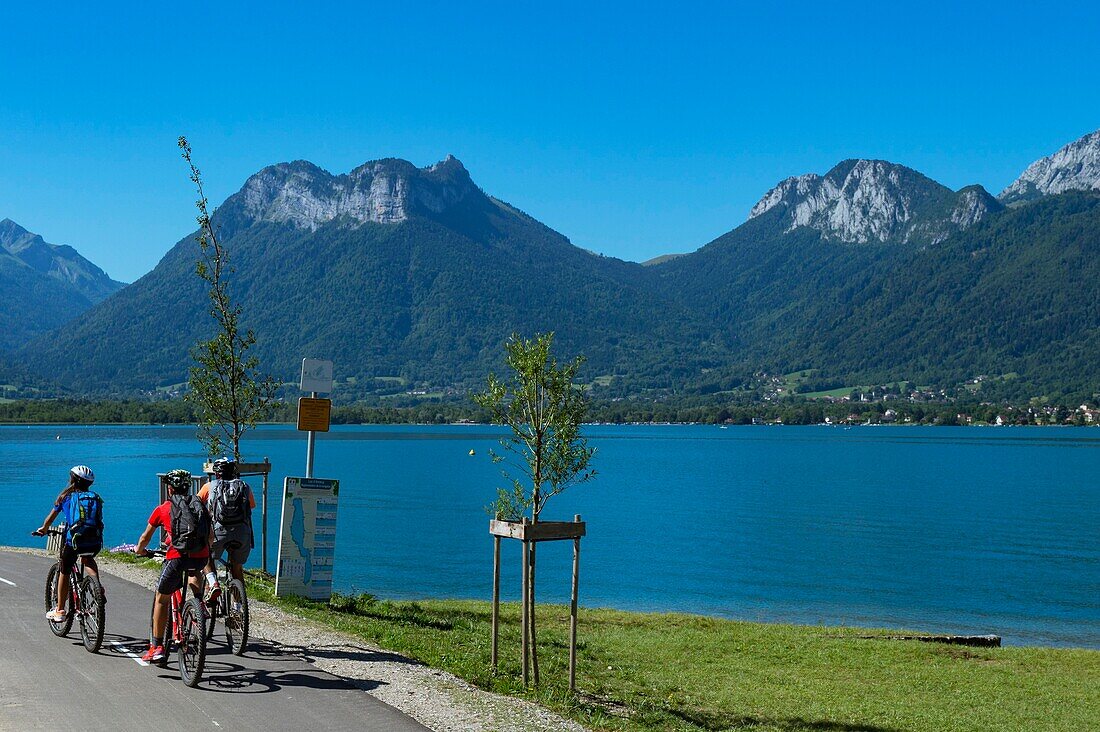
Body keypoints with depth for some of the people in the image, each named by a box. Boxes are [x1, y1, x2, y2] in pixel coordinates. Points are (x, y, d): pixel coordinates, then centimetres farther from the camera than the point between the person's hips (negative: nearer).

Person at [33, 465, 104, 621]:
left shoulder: (66, 496, 12)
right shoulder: (96, 498, 17)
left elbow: (51, 516, 25)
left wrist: (42, 529, 43)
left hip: (73, 541, -3)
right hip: (95, 543, 3)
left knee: (64, 573, 19)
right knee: (87, 560, 35)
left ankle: (59, 610, 26)